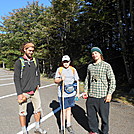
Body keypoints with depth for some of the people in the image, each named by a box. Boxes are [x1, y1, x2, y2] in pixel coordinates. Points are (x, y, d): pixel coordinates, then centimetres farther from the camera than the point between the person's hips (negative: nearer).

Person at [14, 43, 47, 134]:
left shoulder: (35, 61, 6)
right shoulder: (19, 62, -7)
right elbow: (16, 78, -8)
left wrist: (38, 84, 6)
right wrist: (19, 93, -12)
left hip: (35, 90, 5)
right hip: (24, 91, -4)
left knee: (38, 109, 13)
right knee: (23, 112, 6)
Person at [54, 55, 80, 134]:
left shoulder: (73, 69, 7)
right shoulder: (59, 69, 2)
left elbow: (77, 81, 10)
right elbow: (55, 80, 3)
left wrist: (78, 92, 7)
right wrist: (61, 79, -20)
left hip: (71, 93, 3)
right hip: (63, 94, -2)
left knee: (69, 108, 13)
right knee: (64, 110, 0)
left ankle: (68, 125, 29)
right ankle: (62, 127, 17)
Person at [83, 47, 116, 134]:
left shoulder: (106, 66, -1)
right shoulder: (90, 66, 12)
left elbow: (112, 80, -3)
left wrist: (110, 94, -10)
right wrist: (86, 91, 12)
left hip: (102, 97, -4)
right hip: (91, 96, 4)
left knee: (104, 116, 7)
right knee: (91, 115, 13)